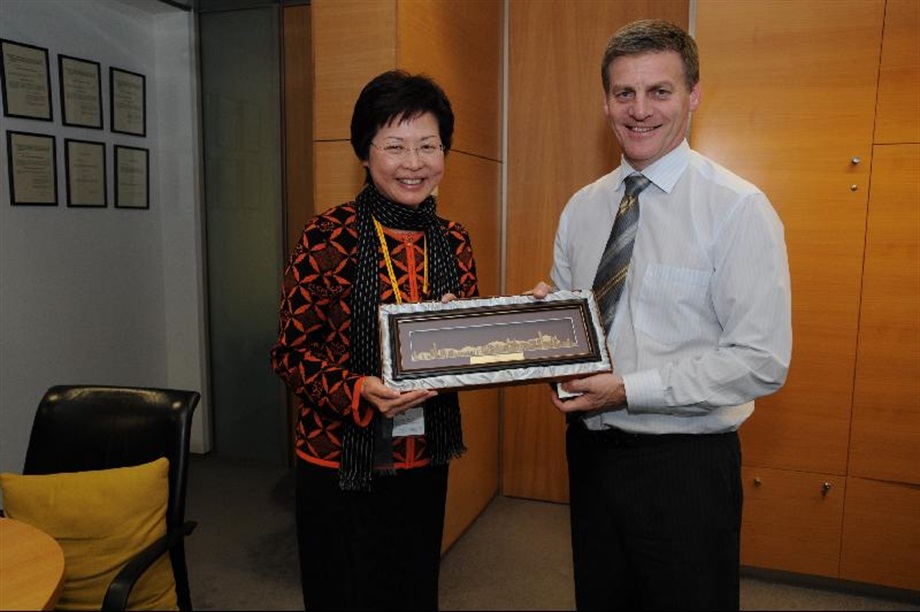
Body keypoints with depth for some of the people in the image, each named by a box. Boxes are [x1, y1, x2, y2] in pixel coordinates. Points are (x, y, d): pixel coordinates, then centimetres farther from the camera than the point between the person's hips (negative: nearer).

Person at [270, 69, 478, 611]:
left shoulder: (454, 241, 2)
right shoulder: (327, 237, -12)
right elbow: (291, 352, -10)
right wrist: (360, 392, -26)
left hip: (425, 463, 5)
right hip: (341, 464, -4)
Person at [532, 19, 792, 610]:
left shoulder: (738, 208, -13)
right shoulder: (581, 208, 4)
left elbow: (763, 361, -17)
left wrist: (629, 389, -21)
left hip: (685, 465, -5)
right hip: (591, 447, 5)